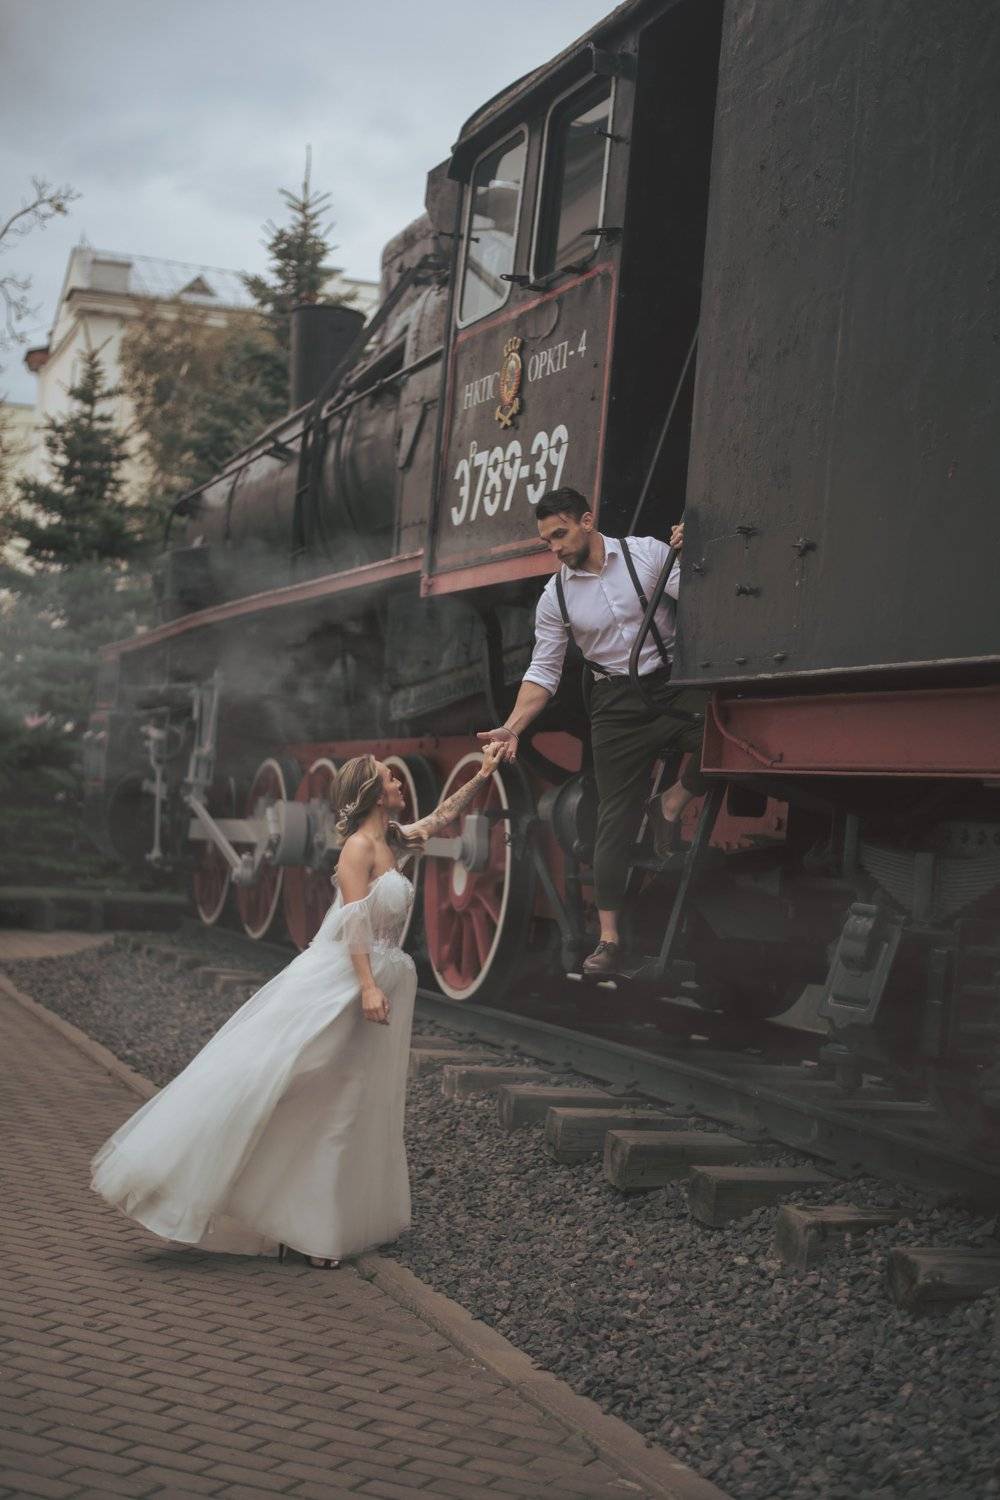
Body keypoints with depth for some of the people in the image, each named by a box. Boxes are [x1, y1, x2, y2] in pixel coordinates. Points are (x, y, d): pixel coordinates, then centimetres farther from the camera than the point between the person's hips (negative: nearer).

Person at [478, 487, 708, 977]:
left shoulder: (647, 553, -4)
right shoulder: (555, 597, 1)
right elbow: (543, 672, 2)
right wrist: (512, 728, -9)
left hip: (674, 685, -1)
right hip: (617, 704, 1)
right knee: (616, 817, 0)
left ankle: (671, 805, 0)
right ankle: (608, 938, 8)